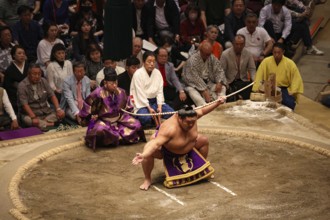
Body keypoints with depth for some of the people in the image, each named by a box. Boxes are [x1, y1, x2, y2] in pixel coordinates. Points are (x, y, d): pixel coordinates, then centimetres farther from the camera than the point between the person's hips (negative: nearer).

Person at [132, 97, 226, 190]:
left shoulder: (191, 117, -25)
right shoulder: (170, 128, -45)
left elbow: (202, 111, -2)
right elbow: (156, 143, -54)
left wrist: (217, 104, 1)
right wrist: (143, 155, -69)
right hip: (165, 149, -7)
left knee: (204, 141, 7)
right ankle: (147, 179, -15)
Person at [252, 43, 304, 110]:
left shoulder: (290, 63, -5)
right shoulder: (266, 61, -4)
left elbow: (296, 79, -2)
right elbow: (259, 77, -3)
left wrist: (293, 92, -14)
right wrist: (256, 90, -15)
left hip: (284, 89, 0)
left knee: (290, 103, -30)